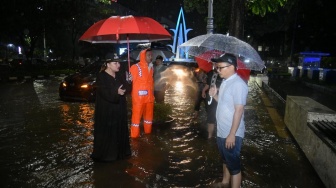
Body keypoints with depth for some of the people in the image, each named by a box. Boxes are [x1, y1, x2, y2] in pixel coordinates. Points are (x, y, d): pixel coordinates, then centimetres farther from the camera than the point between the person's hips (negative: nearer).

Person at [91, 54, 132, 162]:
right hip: (106, 110, -7)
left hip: (119, 109, 7)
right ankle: (104, 154, 11)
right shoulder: (101, 77, -10)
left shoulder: (119, 76, 11)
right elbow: (104, 92, -21)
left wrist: (127, 85, -16)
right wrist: (116, 92, -35)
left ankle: (119, 152, 25)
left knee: (119, 131, 12)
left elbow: (128, 88, 6)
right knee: (106, 133, -2)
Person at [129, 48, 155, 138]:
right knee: (136, 116, 4)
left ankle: (148, 132, 35)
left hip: (149, 96, 7)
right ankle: (135, 135, 17)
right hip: (139, 97, -7)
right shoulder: (136, 67, -14)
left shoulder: (151, 67, 8)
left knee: (149, 114, 19)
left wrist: (152, 93, 12)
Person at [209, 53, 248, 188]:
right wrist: (215, 95, -1)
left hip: (231, 133, -10)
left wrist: (232, 134, -23)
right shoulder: (225, 82, 8)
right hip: (222, 131, 10)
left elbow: (239, 110, -23)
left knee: (234, 165, 5)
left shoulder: (238, 84, -21)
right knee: (226, 159, 26)